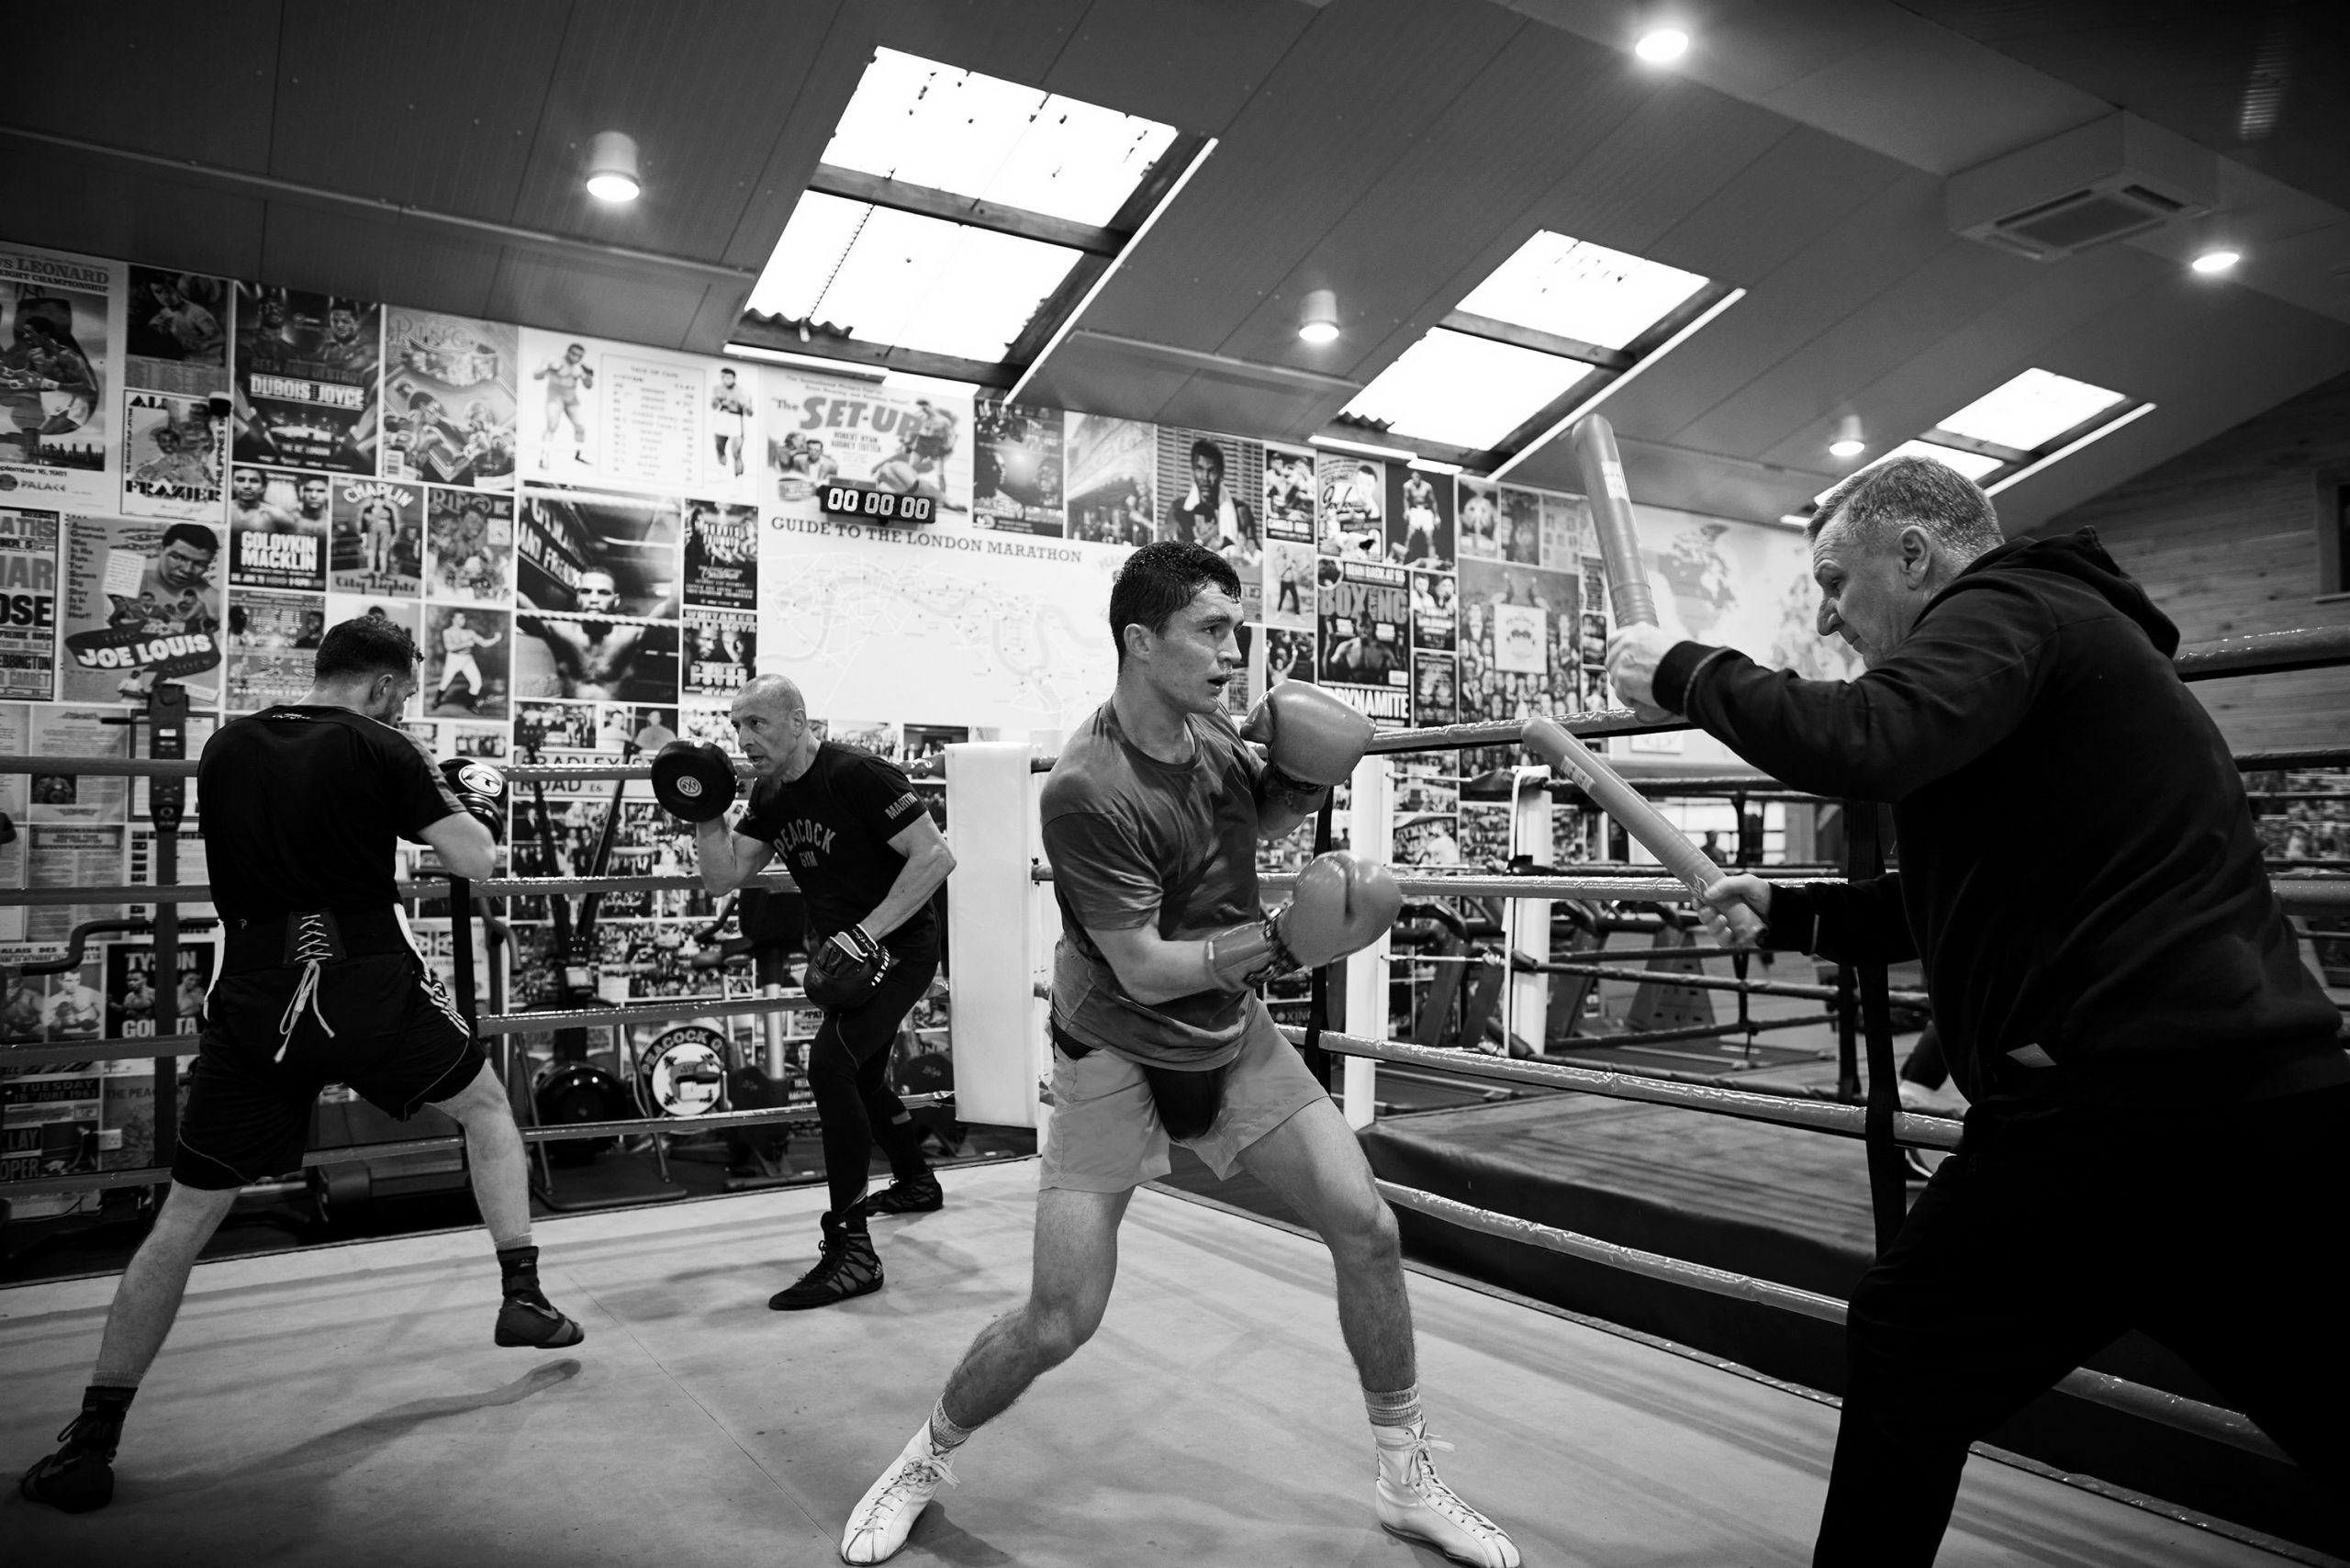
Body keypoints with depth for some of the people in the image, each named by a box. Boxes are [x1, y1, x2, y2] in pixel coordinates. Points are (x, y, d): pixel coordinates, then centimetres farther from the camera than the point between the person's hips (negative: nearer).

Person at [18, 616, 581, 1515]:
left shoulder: (224, 748, 10)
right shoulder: (378, 749, -5)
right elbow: (475, 863, -4)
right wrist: (475, 804, 16)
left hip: (252, 1003, 3)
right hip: (367, 986, -3)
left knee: (183, 1221, 11)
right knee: (486, 1106, 21)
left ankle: (91, 1442, 13)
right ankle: (522, 1299, 21)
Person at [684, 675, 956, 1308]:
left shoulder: (858, 775, -21)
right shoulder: (771, 797, 4)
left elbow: (935, 857, -26)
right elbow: (722, 877, 5)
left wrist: (864, 933, -29)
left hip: (899, 946, -9)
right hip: (841, 950, 9)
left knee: (830, 1064, -23)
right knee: (860, 1078, 23)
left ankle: (850, 1250, -17)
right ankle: (916, 1182, 49)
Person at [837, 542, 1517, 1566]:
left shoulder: (1208, 729, -5)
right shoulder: (1086, 790, -26)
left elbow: (1263, 822, 16)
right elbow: (1144, 970, -24)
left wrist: (1301, 776, -4)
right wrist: (1279, 941, -35)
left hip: (1235, 1040, 6)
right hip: (1118, 1058, -6)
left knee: (1366, 1228, -2)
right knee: (1058, 1322, -5)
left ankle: (1406, 1481, 20)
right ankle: (924, 1461, 27)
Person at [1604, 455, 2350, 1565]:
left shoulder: (2005, 608, -6)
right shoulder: (2055, 635, 24)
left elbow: (1864, 745, -28)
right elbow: (1984, 896, 26)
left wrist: (1683, 673, -13)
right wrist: (1789, 911, 16)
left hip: (2122, 1101, -9)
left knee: (1905, 1359, 8)